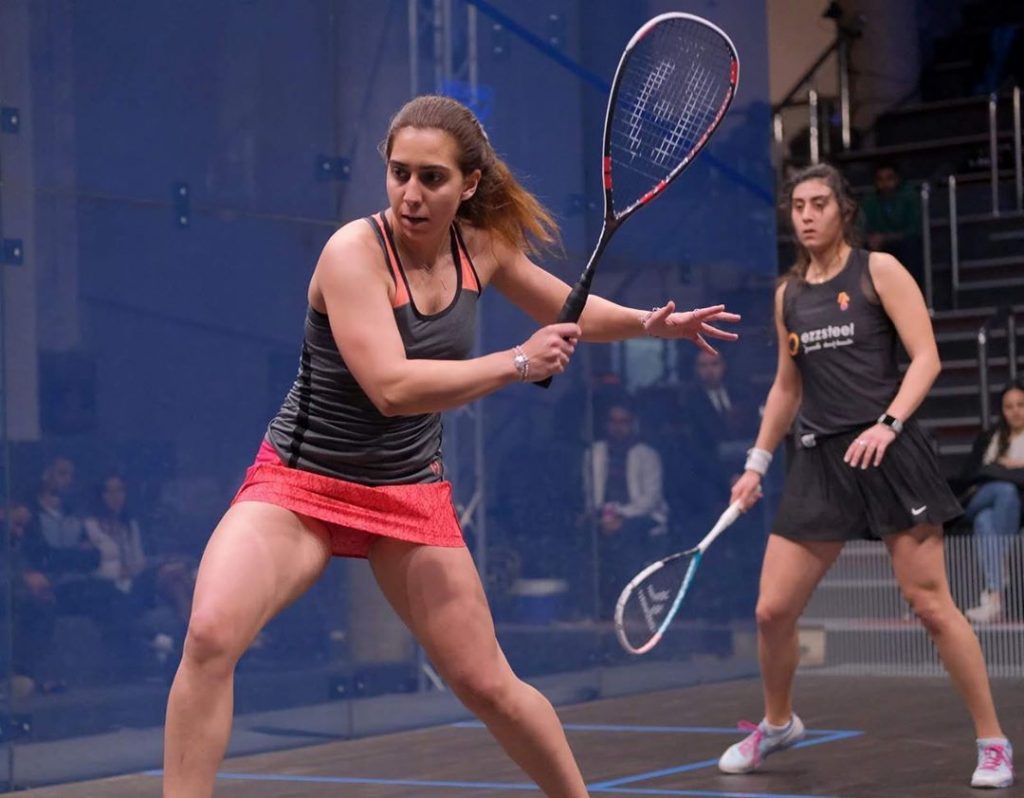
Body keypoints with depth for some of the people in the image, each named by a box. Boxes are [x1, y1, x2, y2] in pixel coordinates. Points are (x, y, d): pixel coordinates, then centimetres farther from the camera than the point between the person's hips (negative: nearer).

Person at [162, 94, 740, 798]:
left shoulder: (482, 245, -2)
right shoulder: (355, 251, -20)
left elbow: (572, 310, 17)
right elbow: (391, 387, -32)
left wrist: (653, 322, 3)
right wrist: (517, 363, -27)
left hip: (411, 495, 4)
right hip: (301, 482, -4)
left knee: (489, 686, 5)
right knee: (210, 635, -28)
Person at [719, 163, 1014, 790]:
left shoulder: (878, 270, -1)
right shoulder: (788, 294, 14)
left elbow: (926, 357, -8)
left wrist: (888, 423, -22)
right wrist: (757, 464, 20)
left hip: (888, 453, -5)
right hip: (820, 460, 5)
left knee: (930, 603, -7)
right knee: (773, 609, 0)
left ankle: (994, 743, 6)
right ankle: (778, 724, 26)